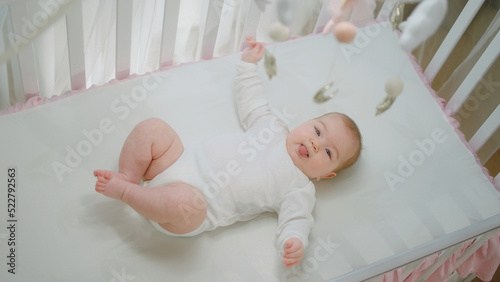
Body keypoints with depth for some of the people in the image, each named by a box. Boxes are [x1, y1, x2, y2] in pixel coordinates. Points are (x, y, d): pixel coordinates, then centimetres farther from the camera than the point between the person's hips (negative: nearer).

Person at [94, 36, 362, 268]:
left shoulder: (300, 190, -2)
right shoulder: (273, 125, 13)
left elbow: (294, 222, -12)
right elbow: (251, 100, 28)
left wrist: (295, 244, -36)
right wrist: (249, 63, 32)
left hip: (199, 206, -5)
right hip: (183, 163, 6)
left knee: (185, 204, -40)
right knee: (152, 128, -11)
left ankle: (122, 191, -18)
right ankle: (127, 178, -3)